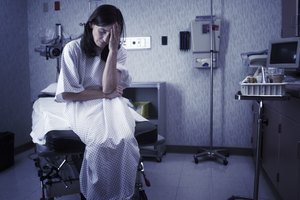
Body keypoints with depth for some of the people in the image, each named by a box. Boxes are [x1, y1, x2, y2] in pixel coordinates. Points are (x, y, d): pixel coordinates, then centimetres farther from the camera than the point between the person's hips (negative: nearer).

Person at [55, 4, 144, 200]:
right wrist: (105, 93, -11)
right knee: (103, 139, -33)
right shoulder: (73, 49, -6)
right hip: (83, 105, -2)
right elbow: (67, 94, -11)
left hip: (111, 103, 2)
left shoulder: (120, 52, 0)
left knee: (124, 138, -31)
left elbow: (109, 88, -16)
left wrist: (112, 49, -19)